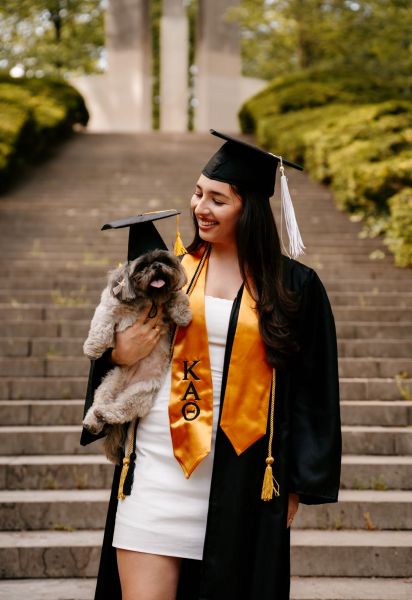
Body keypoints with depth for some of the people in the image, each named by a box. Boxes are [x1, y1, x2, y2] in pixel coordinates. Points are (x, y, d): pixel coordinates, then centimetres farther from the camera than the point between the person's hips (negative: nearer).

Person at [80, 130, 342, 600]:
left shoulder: (293, 287, 1)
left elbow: (312, 390, 4)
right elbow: (120, 346, 16)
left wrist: (299, 485, 1)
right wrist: (119, 355, -8)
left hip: (240, 473, -1)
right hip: (160, 460, 1)